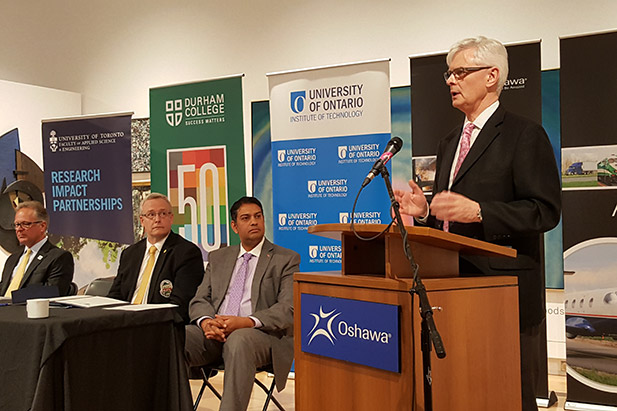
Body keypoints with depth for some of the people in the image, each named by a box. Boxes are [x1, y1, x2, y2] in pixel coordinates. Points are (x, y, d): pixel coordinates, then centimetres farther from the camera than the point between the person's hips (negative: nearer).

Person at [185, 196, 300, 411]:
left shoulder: (287, 259, 10)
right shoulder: (218, 258, 24)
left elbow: (288, 310, -2)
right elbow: (200, 300, 16)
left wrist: (246, 322, -19)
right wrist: (206, 321, -10)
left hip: (261, 334, -4)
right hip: (214, 333, 4)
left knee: (239, 340, -40)